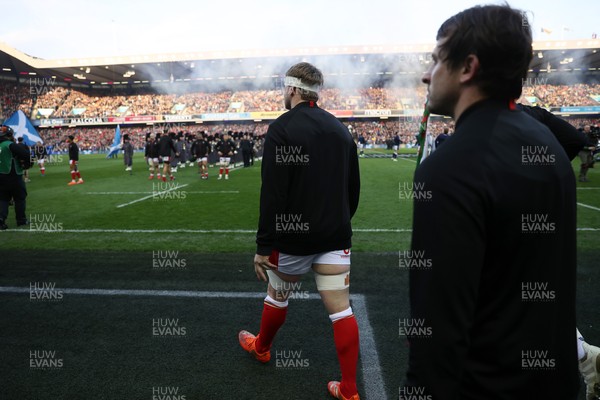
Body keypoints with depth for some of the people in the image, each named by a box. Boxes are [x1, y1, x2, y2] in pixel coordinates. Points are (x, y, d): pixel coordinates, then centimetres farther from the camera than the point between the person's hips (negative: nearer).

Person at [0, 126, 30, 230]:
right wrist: (26, 164, -4)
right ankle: (21, 220, 15)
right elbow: (26, 154, -22)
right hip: (14, 177, -6)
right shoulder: (11, 145, -13)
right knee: (19, 198, 9)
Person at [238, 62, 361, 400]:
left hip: (294, 236, -4)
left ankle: (261, 348, 45)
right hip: (335, 237, 5)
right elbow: (353, 189, 13)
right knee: (341, 309, 7)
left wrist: (264, 246, -13)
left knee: (278, 295, 19)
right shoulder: (340, 129, 8)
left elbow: (273, 194, -18)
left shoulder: (282, 128, -11)